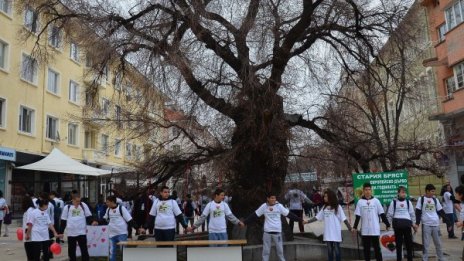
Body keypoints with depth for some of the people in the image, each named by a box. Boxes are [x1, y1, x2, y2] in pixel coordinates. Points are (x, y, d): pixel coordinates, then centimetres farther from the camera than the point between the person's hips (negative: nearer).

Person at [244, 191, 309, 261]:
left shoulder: (279, 206, -6)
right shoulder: (264, 206, -5)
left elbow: (289, 214, -2)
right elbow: (254, 215, 1)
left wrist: (301, 220, -4)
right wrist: (245, 222, 0)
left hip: (277, 231, 0)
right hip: (267, 232, 0)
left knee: (280, 250, 10)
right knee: (266, 250, 7)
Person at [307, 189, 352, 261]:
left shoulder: (337, 207, -5)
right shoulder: (324, 207, 7)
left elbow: (344, 219, -7)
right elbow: (317, 217, 10)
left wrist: (350, 228, -13)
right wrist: (307, 221, 4)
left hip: (336, 233, -4)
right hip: (327, 233, 4)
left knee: (337, 250, 4)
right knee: (329, 250, 10)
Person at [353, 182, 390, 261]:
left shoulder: (376, 201, 2)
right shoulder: (360, 202, 1)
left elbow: (382, 214, 3)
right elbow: (358, 216, 1)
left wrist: (387, 224, -1)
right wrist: (355, 227, -5)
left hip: (375, 229, 0)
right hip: (365, 230, 0)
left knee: (377, 247, 4)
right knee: (366, 248, 7)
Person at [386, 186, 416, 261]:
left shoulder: (408, 202, 11)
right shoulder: (394, 202, 4)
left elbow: (412, 213, 15)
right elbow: (389, 214, 6)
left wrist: (413, 223, 11)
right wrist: (388, 223, 2)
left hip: (407, 224, 2)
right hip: (397, 224, -2)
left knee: (409, 242, 3)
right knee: (398, 243, 4)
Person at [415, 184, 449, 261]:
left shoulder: (435, 200, 9)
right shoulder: (421, 199, -1)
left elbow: (440, 211, 12)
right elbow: (418, 212, -3)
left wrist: (447, 220, 5)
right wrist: (417, 223, -9)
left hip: (436, 224, 4)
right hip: (426, 224, -3)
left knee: (438, 243, 11)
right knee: (425, 243, 1)